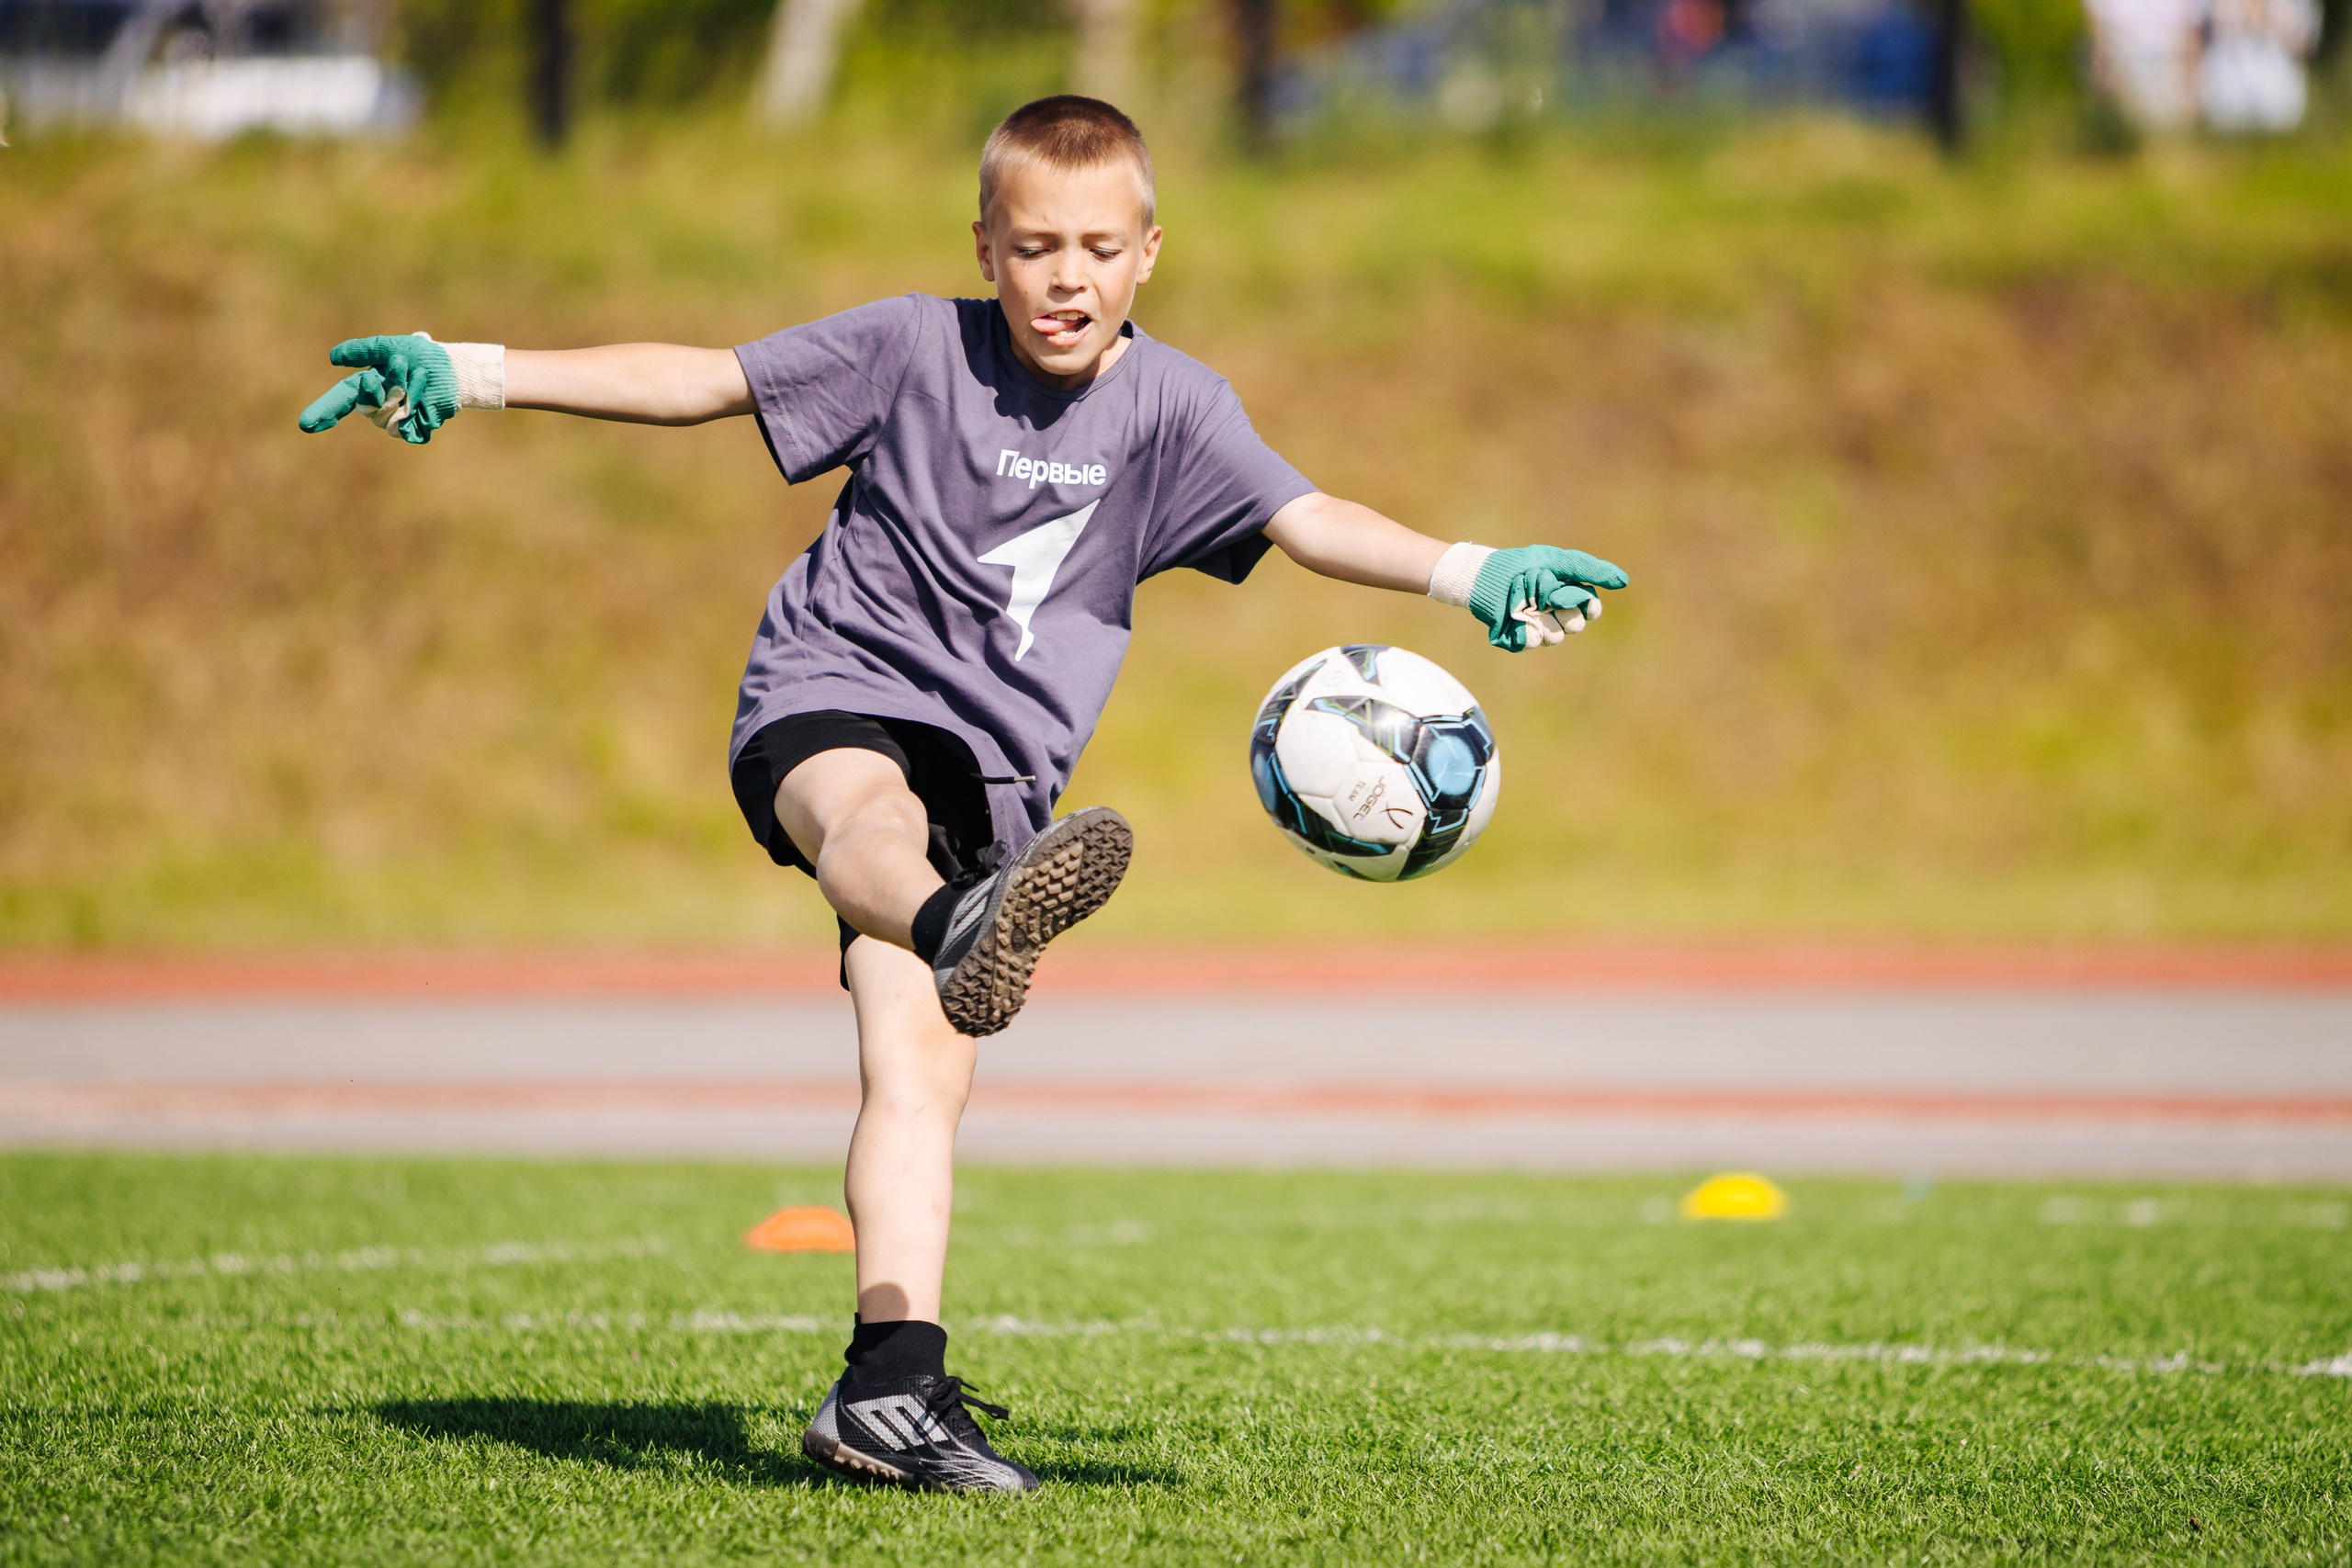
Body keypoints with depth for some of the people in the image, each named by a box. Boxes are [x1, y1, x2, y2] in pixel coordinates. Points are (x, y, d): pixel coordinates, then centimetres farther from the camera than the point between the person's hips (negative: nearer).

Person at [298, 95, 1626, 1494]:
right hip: (829, 700, -3)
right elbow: (705, 381, 4)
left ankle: (891, 1390, -12)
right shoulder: (915, 346, 0)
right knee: (869, 813, -40)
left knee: (923, 1070, -9)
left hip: (991, 770, 3)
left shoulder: (1167, 404, 4)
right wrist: (475, 374, 0)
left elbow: (1305, 520, -6)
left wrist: (1469, 575, -22)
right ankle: (964, 932, -76)